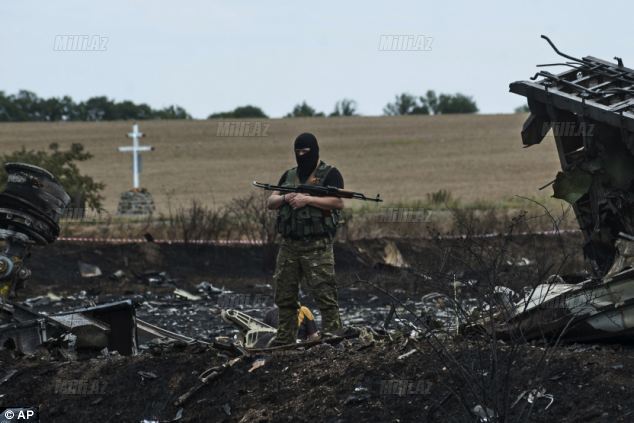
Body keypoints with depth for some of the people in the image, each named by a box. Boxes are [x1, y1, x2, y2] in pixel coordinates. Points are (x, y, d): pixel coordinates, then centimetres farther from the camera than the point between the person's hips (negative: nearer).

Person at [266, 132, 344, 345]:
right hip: (289, 245, 6)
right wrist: (285, 198, -7)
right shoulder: (289, 176, 18)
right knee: (285, 296, 9)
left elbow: (338, 202, -14)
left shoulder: (329, 174, -1)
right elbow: (270, 203, 14)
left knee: (324, 295, -9)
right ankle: (284, 341, 16)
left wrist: (307, 199, -18)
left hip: (317, 247, -6)